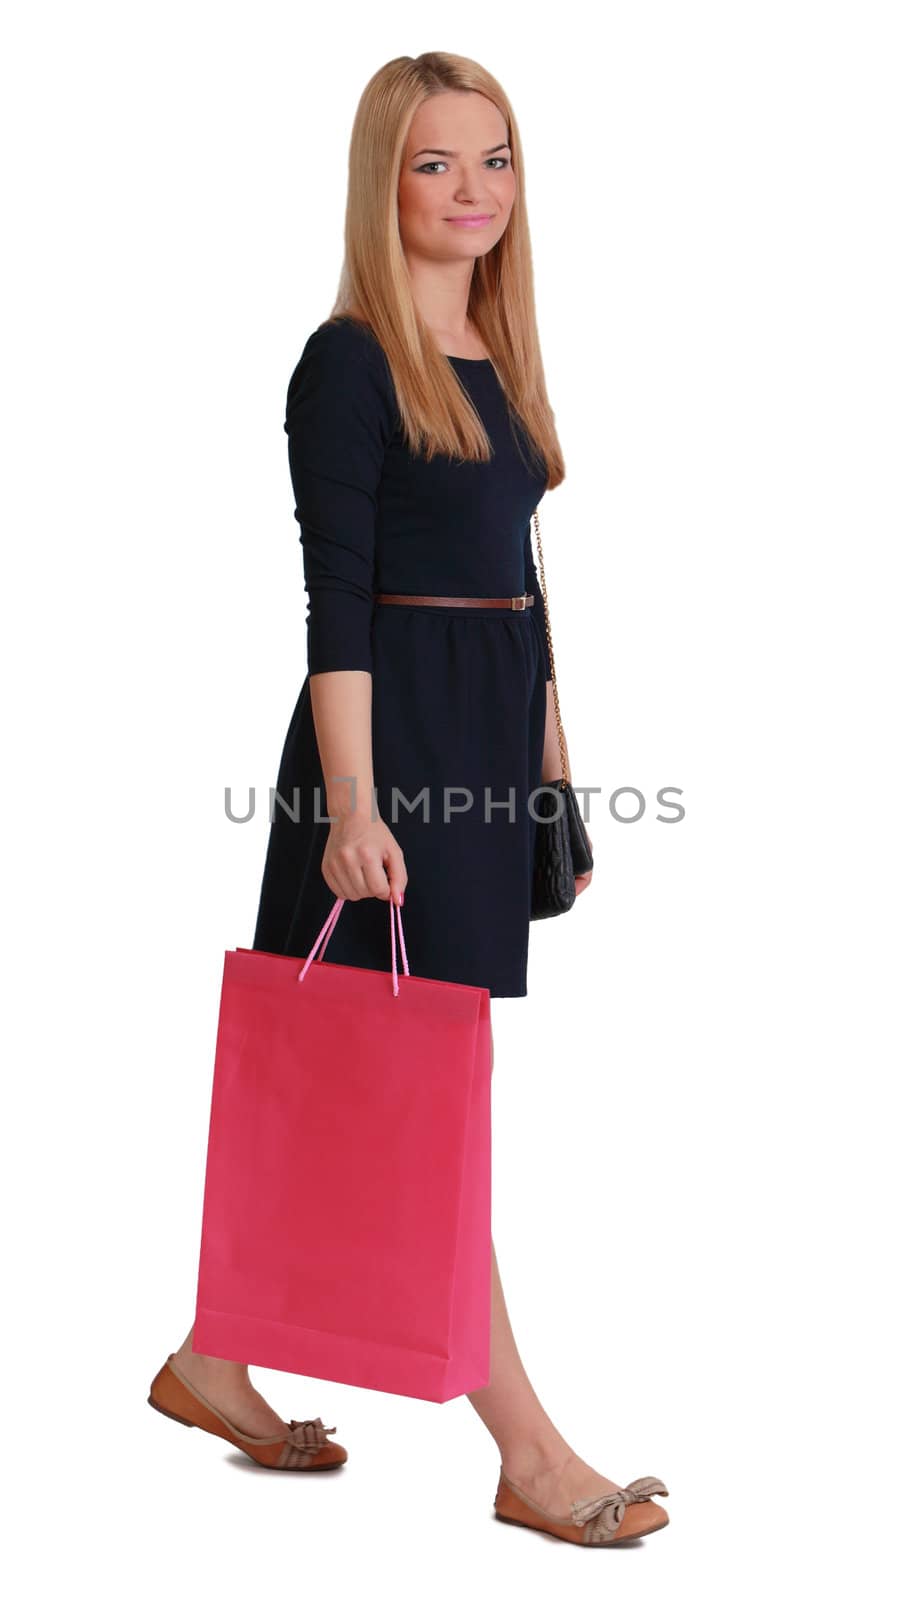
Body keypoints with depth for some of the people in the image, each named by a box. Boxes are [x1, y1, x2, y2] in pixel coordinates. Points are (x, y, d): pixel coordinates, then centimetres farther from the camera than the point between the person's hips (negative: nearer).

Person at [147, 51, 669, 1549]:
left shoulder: (497, 355, 15)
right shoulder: (349, 361, -8)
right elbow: (334, 601, -14)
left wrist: (555, 767, 17)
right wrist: (354, 805, -20)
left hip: (489, 738, 9)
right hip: (393, 738, -8)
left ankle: (215, 1360, 29)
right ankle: (529, 1453, 4)